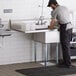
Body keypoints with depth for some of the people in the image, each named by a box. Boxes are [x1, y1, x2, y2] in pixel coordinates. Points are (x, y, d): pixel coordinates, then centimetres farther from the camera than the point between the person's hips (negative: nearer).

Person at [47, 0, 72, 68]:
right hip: (70, 26, 8)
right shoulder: (65, 7, 15)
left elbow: (53, 22, -2)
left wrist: (50, 27, 18)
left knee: (65, 46, -1)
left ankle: (68, 63, 3)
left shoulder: (55, 11, -7)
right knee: (66, 45, 14)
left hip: (64, 28, -8)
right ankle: (66, 61, 22)